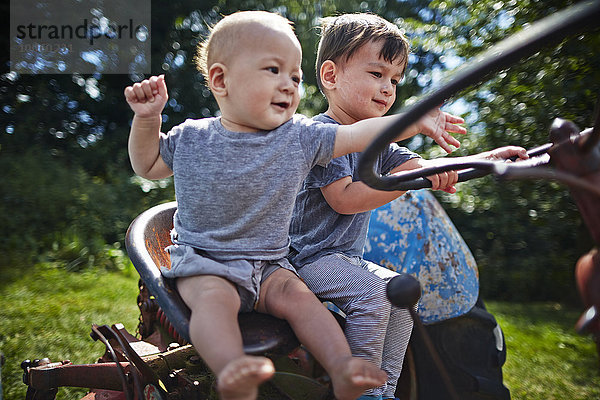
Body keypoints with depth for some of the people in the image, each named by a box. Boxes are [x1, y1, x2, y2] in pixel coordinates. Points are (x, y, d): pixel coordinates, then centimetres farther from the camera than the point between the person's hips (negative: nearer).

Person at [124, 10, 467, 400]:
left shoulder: (300, 137, 1)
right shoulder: (191, 137, -1)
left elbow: (357, 134, -1)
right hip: (203, 261, -2)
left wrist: (417, 121, -6)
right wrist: (147, 120, -3)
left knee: (297, 295, -24)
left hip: (268, 263, 2)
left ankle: (341, 367, -26)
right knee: (213, 297, -31)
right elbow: (148, 166, 13)